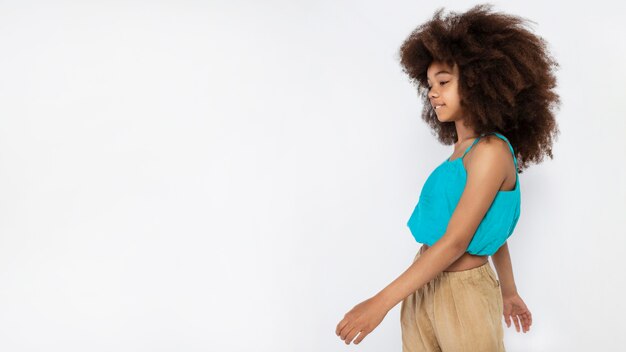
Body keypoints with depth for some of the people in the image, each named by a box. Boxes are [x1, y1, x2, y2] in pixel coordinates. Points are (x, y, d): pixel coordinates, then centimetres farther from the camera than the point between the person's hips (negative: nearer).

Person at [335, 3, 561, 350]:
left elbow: (456, 241, -22)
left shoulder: (492, 151, -17)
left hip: (464, 292, -7)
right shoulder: (461, 151, 8)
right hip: (422, 289, 8)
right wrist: (509, 291, 26)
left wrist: (381, 302, -24)